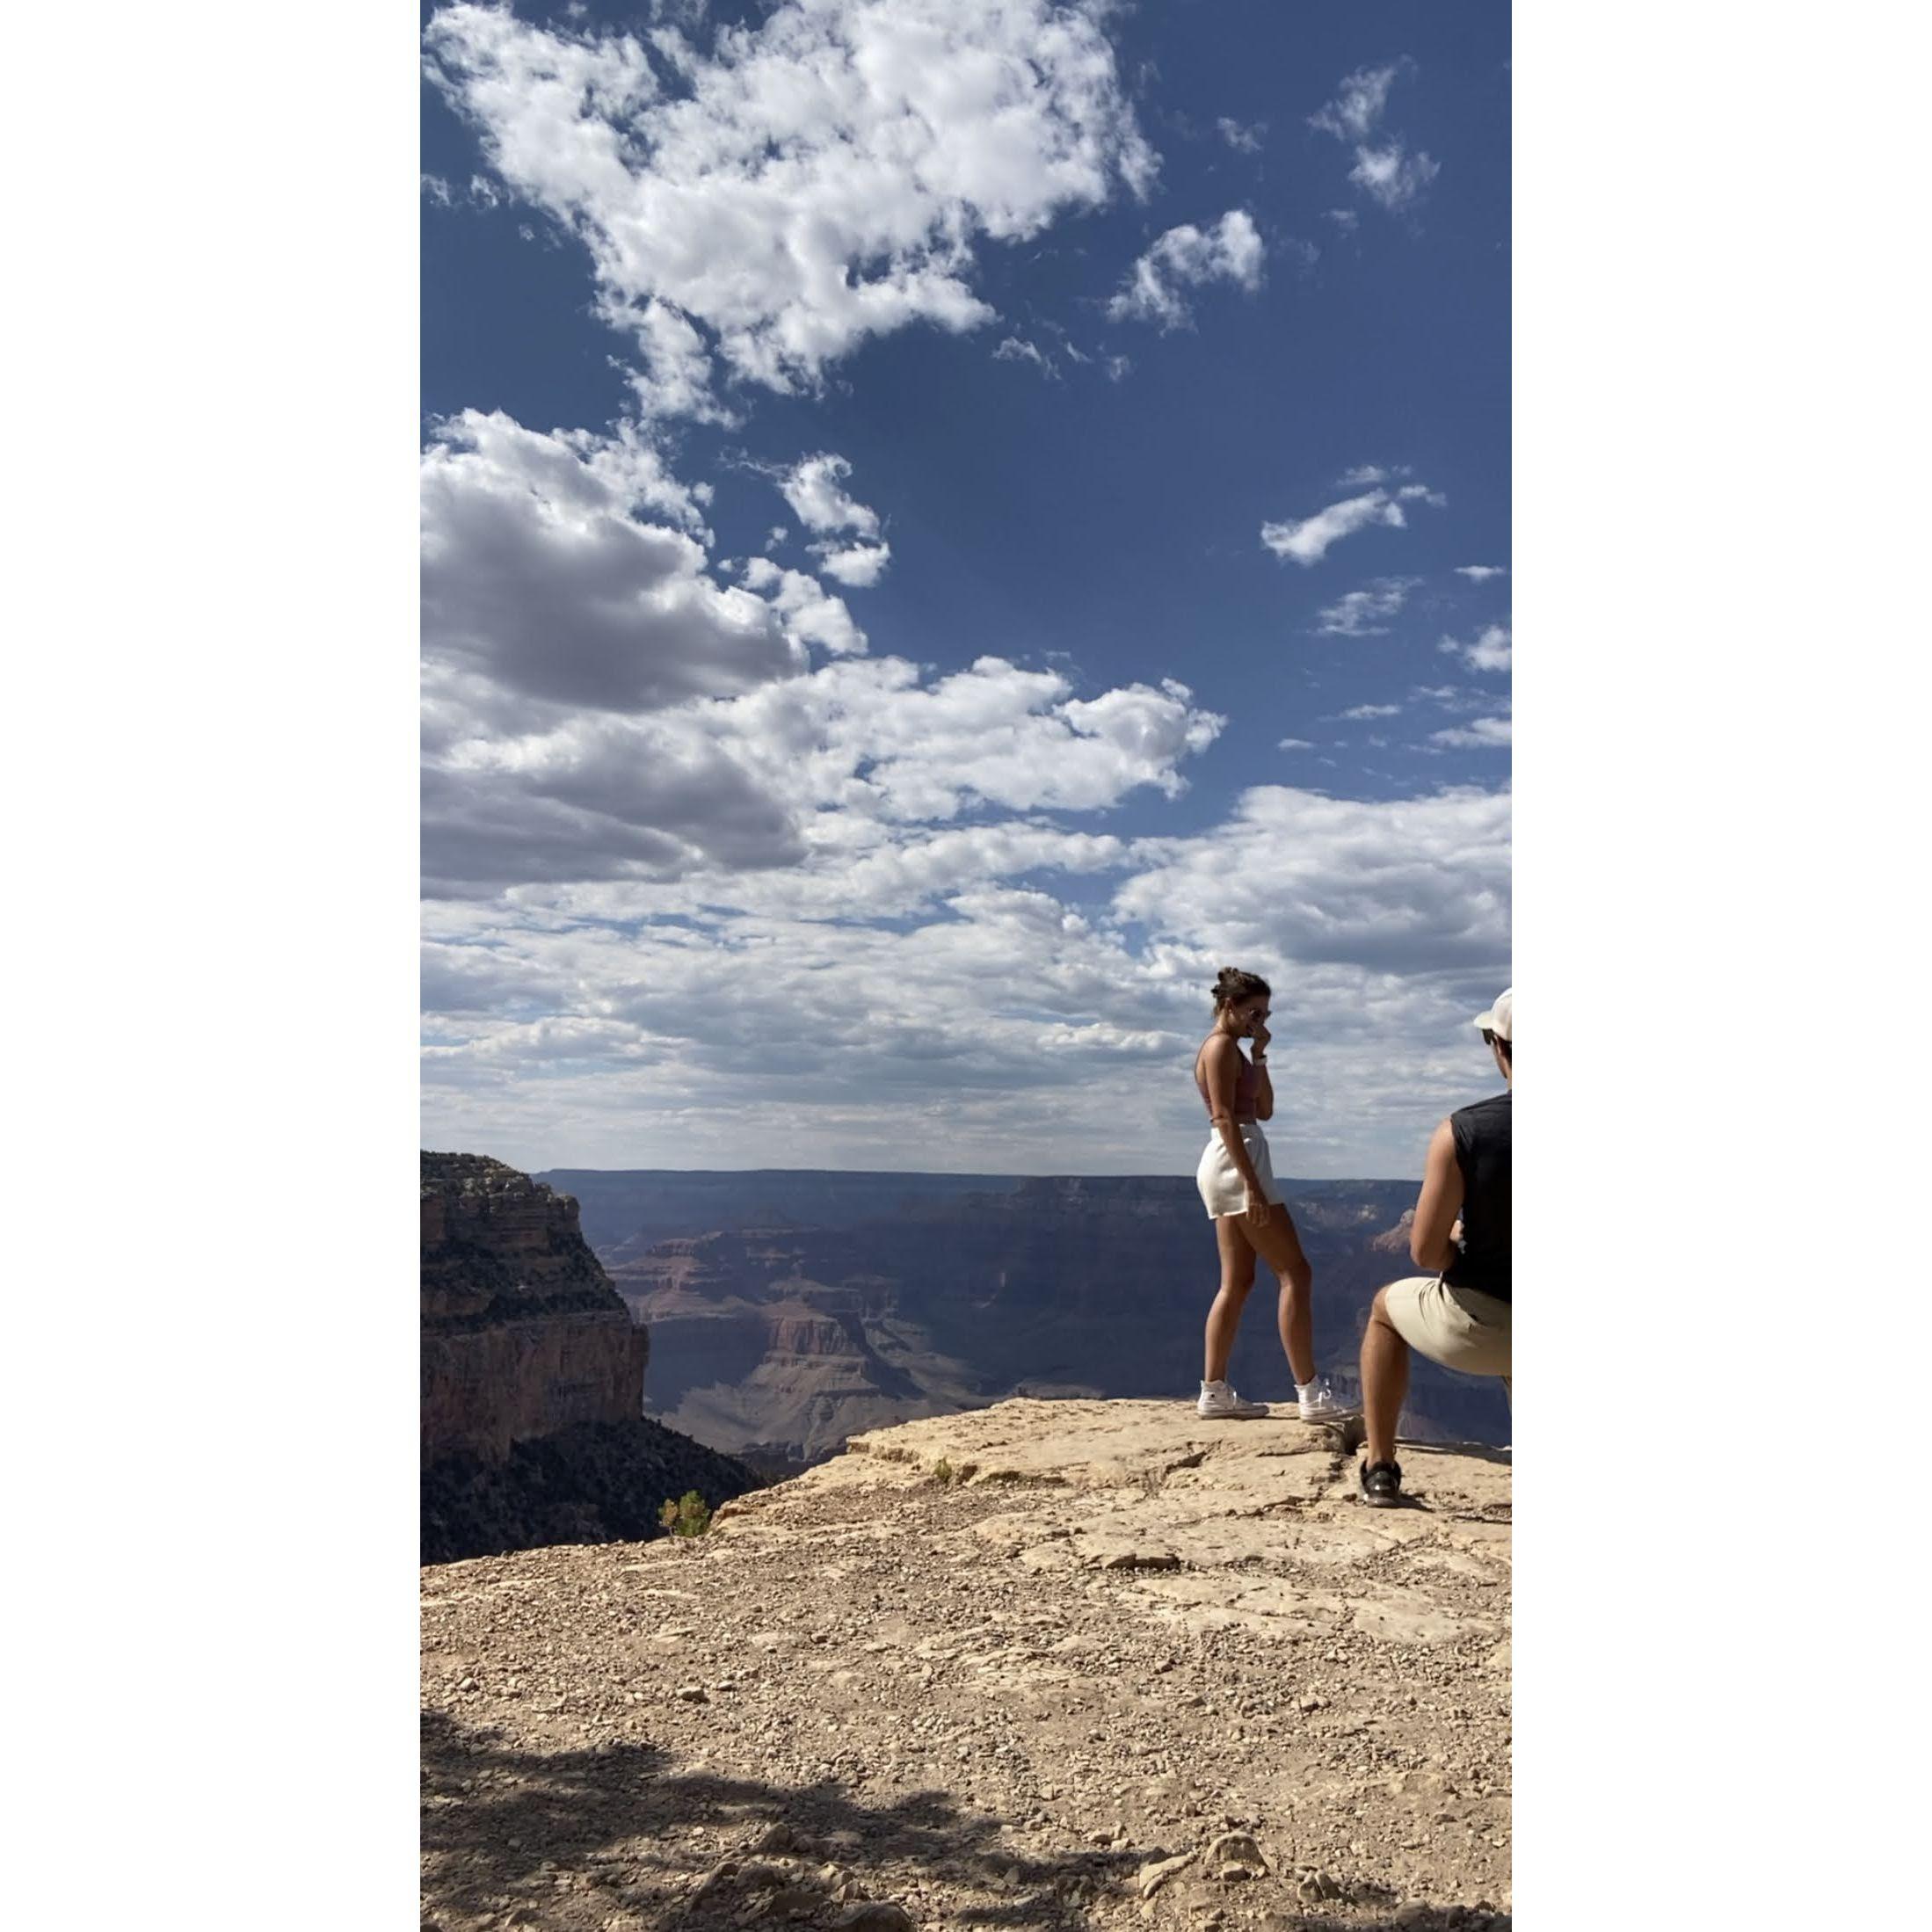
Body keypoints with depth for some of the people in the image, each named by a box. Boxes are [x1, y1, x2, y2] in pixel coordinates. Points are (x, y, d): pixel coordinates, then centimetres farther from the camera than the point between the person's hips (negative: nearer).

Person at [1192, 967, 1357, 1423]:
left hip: (1230, 1167, 10)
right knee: (1295, 1272, -8)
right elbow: (1224, 1118, -19)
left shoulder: (1231, 1050, 21)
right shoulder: (1221, 1046, -10)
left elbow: (1264, 1110, 20)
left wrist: (1259, 1057, 11)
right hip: (1237, 1163, -10)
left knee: (1238, 1282, 9)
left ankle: (1214, 1391, 10)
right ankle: (1310, 1394, -7)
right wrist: (1252, 1184, -24)